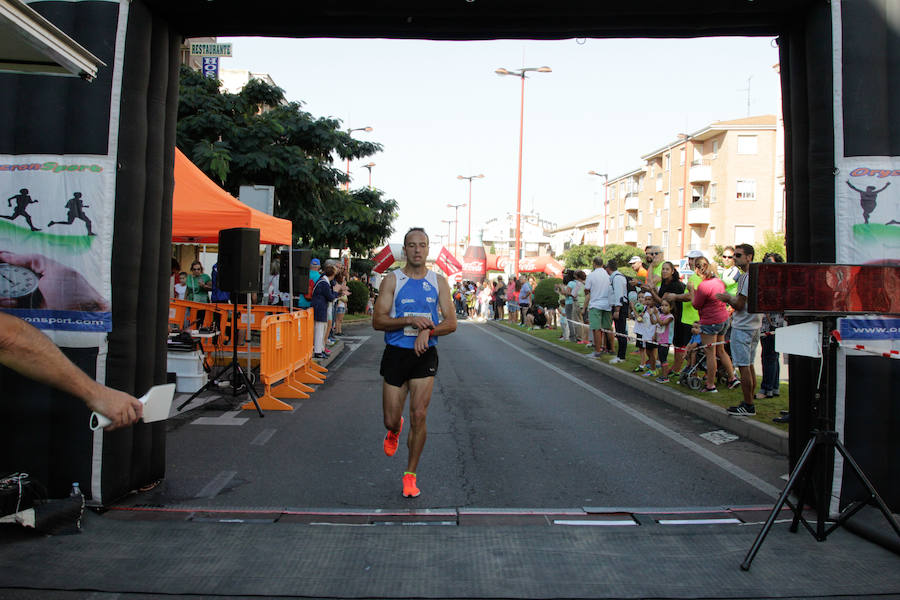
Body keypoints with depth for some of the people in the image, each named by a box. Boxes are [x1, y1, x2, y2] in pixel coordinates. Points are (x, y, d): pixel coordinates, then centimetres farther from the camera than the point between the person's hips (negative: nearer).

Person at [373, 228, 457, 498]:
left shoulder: (438, 281, 5)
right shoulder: (392, 281, -1)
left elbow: (451, 323, 1)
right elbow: (378, 321, -9)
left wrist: (428, 330, -18)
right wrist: (410, 320, -22)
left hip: (425, 355, 1)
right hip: (396, 354, -1)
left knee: (419, 416, -6)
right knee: (391, 420, 3)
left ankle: (410, 475, 11)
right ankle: (394, 431, 43)